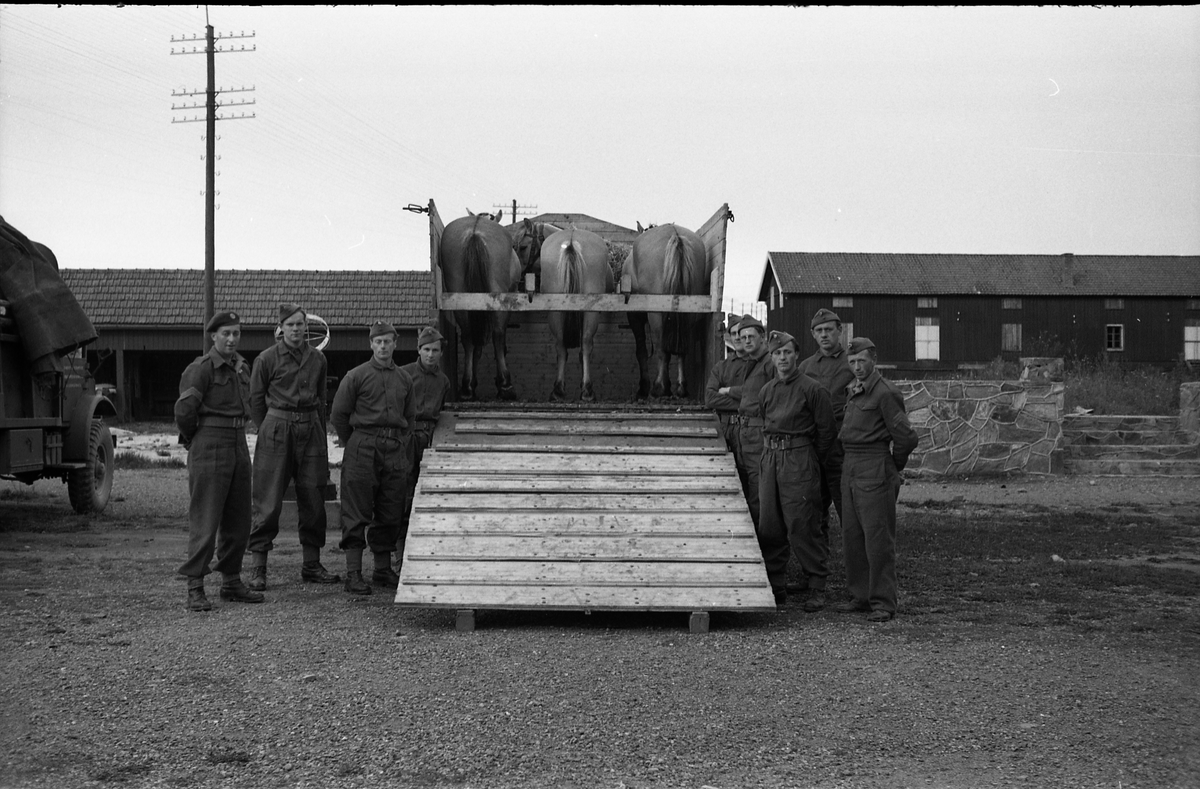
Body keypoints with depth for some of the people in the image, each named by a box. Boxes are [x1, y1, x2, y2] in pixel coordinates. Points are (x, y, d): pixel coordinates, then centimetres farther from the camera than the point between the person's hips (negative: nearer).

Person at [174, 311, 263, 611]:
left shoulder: (242, 368, 14)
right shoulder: (201, 368, -10)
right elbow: (184, 410, -15)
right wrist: (192, 439, 0)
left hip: (239, 447, 7)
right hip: (209, 449, -7)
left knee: (237, 519, 10)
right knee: (205, 519, -8)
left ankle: (231, 583, 21)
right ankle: (194, 589, -4)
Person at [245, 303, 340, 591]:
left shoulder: (317, 359, 10)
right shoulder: (267, 358, -2)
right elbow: (256, 400, 4)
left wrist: (320, 433, 13)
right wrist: (270, 429, 5)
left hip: (311, 428, 4)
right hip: (276, 429, -4)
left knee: (313, 497, 6)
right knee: (268, 500, -5)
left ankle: (312, 564, 16)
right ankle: (257, 567, 1)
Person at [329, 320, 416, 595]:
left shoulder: (404, 379, 12)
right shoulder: (356, 376, -2)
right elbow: (338, 415, 2)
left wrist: (404, 449, 13)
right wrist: (355, 445, 6)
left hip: (395, 451, 5)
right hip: (362, 451, -4)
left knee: (390, 514, 8)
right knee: (357, 515, -4)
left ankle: (383, 570, 18)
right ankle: (354, 574, -1)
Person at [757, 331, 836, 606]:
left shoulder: (812, 389, -6)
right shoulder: (766, 391, 11)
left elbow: (826, 431, -2)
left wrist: (808, 460, 4)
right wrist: (770, 453, 14)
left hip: (800, 460, -6)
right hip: (770, 459, 6)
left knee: (801, 526, -8)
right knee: (768, 526, 6)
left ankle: (817, 587, 2)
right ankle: (774, 586, 15)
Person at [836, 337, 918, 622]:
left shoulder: (884, 393, -13)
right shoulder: (853, 391, 14)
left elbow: (906, 437, -14)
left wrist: (893, 467, 0)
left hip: (875, 470, -9)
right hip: (849, 467, 9)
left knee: (878, 536, -6)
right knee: (852, 534, 11)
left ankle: (883, 603, -2)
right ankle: (860, 595, 20)